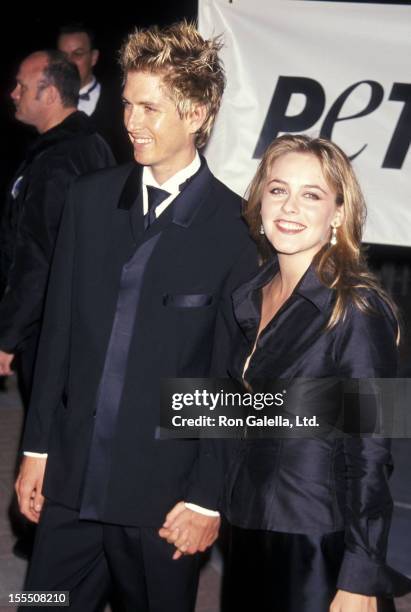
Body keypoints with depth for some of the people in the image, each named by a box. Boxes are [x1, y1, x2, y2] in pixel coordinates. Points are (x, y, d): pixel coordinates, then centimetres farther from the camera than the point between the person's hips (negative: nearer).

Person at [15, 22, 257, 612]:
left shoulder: (236, 229, -10)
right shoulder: (91, 198, 4)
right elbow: (59, 330, 7)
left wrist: (207, 498, -6)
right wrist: (37, 449, 7)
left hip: (162, 494, -3)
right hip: (72, 479, 4)